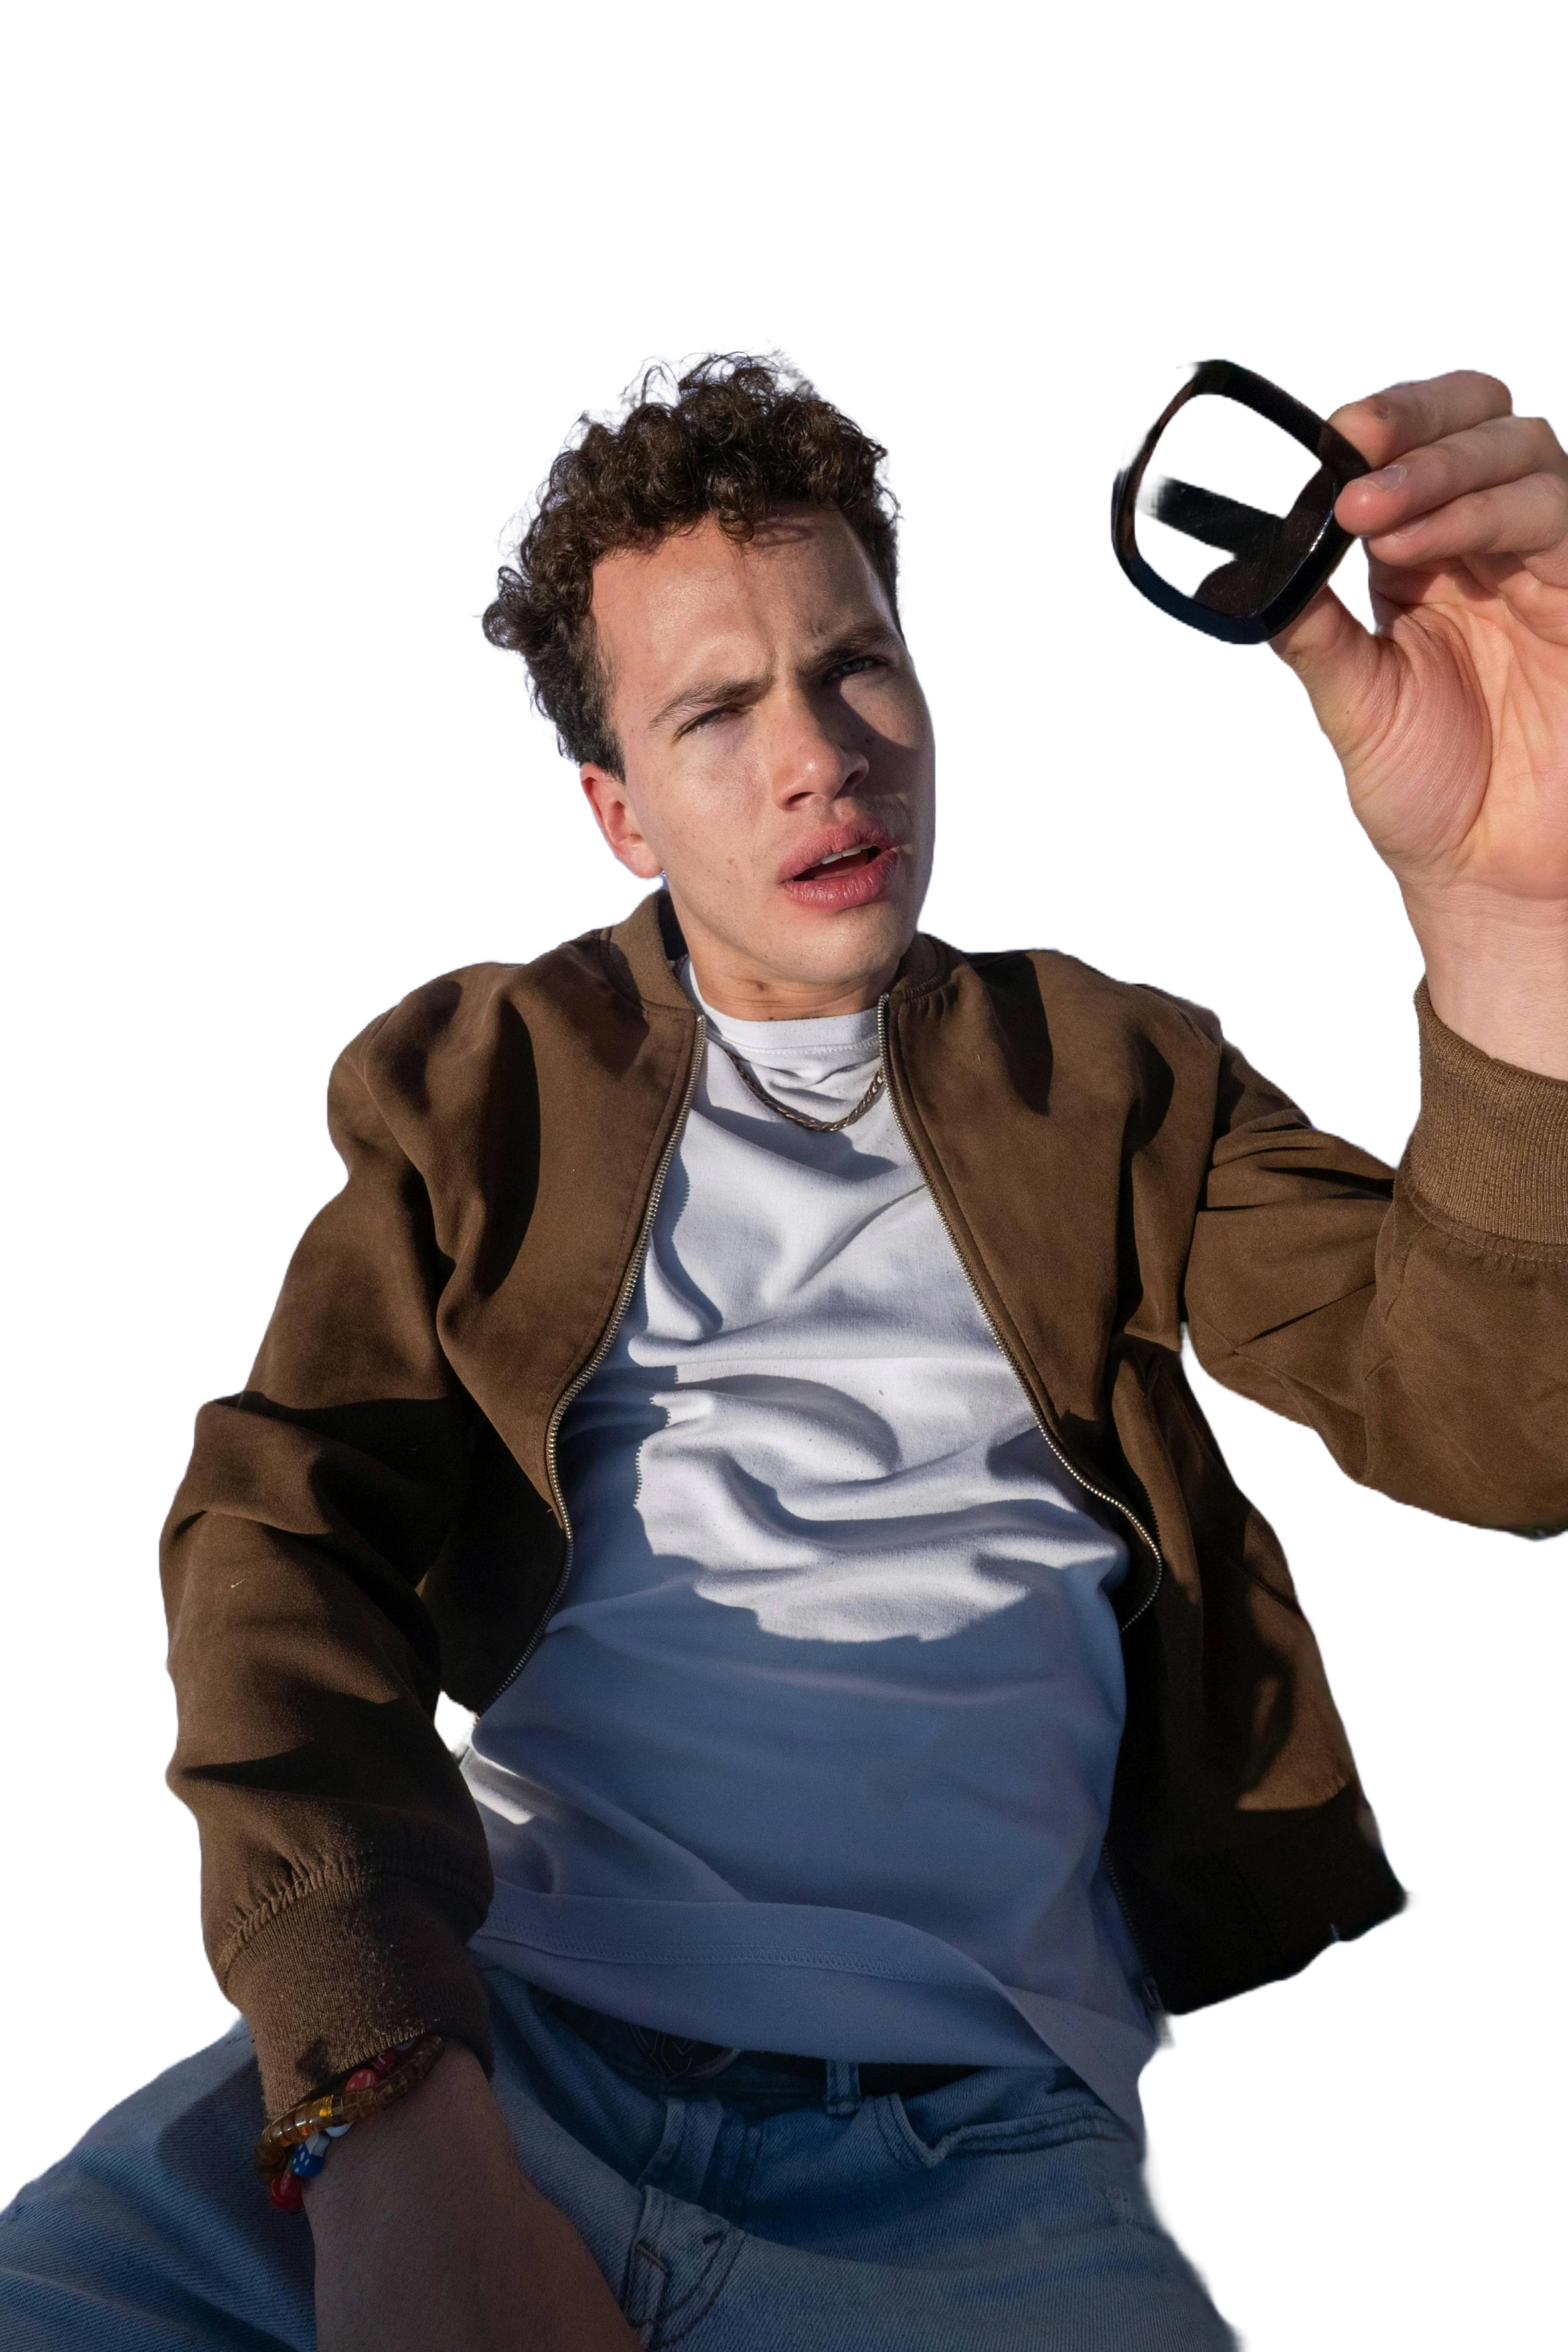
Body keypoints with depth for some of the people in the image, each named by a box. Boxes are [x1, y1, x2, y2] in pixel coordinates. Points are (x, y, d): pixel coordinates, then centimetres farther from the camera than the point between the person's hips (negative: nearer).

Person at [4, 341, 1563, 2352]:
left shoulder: (1115, 1082, 12)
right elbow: (282, 1534, -2)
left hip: (984, 2138, 1)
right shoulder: (477, 1077, 11)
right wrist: (392, 2127, -19)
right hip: (474, 2028, 0)